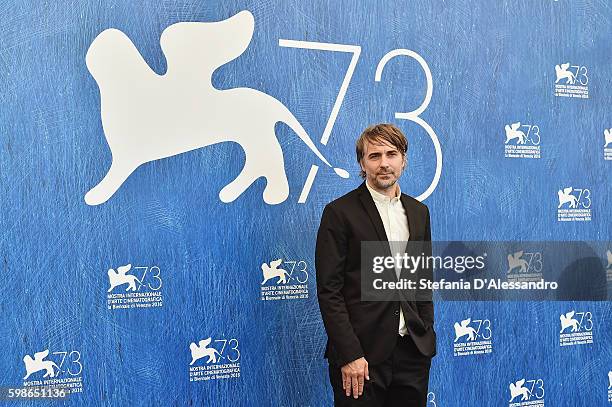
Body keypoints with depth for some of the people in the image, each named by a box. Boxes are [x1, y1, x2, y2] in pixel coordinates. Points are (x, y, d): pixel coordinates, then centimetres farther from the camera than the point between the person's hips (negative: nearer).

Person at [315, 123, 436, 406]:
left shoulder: (418, 212, 12)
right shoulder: (340, 212, -7)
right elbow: (329, 291, -10)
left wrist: (427, 338, 9)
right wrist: (349, 355, -15)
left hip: (413, 352, 5)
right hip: (362, 354, -5)